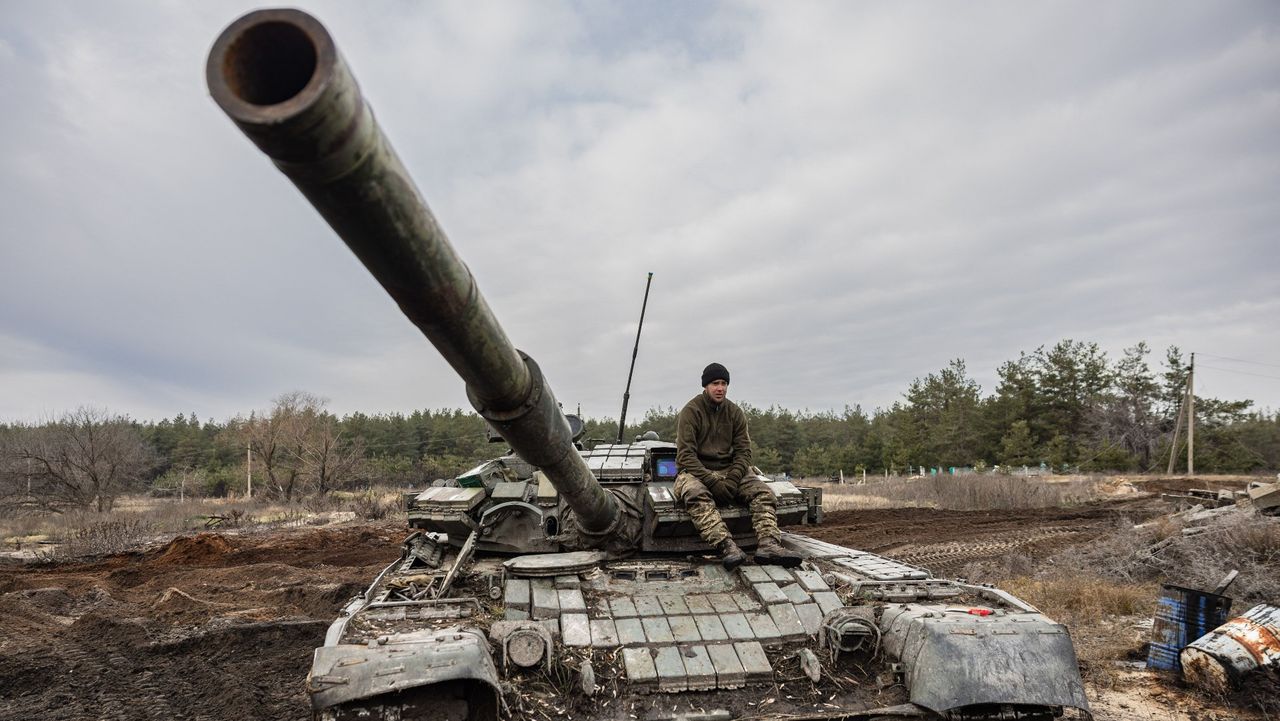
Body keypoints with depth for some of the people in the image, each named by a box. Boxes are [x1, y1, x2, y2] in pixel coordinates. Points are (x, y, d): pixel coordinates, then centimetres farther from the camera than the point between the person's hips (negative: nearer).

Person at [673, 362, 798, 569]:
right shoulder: (690, 412, -6)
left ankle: (768, 544, -36)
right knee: (696, 495, -38)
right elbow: (685, 455, -13)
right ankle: (726, 546, -51)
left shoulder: (735, 412, 8)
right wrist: (712, 481, -23)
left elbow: (744, 451, 4)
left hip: (730, 470, 5)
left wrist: (733, 479, -15)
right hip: (696, 472, -5)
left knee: (763, 491, -19)